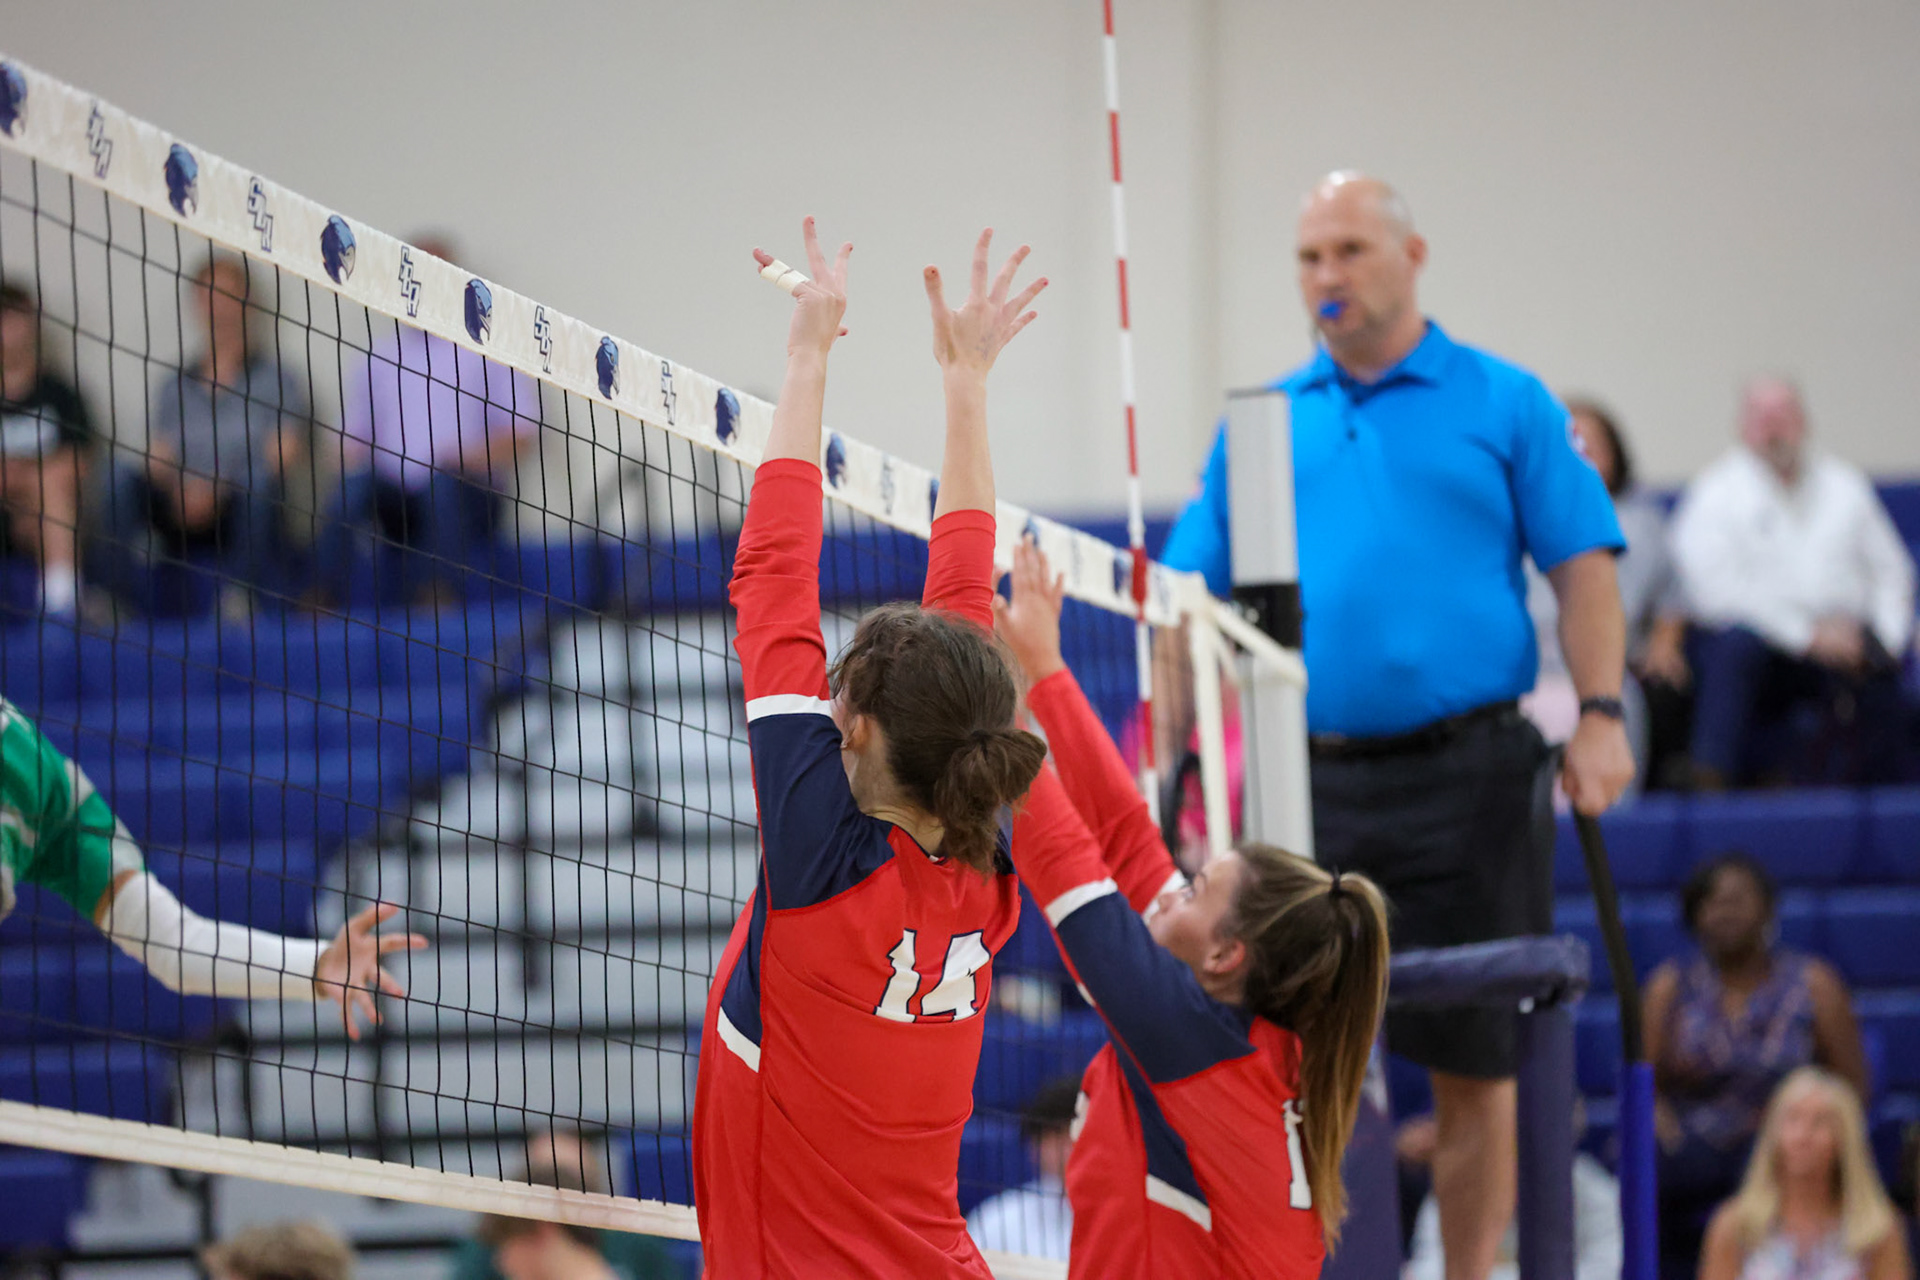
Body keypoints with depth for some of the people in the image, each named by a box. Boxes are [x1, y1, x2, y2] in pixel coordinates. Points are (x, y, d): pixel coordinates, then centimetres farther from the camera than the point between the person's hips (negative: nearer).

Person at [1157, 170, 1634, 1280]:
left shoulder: (1504, 405, 6)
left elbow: (1584, 564, 2)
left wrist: (1601, 716, -11)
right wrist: (1167, 761, 5)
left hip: (1470, 776, -2)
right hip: (1312, 782, 2)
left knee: (1474, 1061, 2)